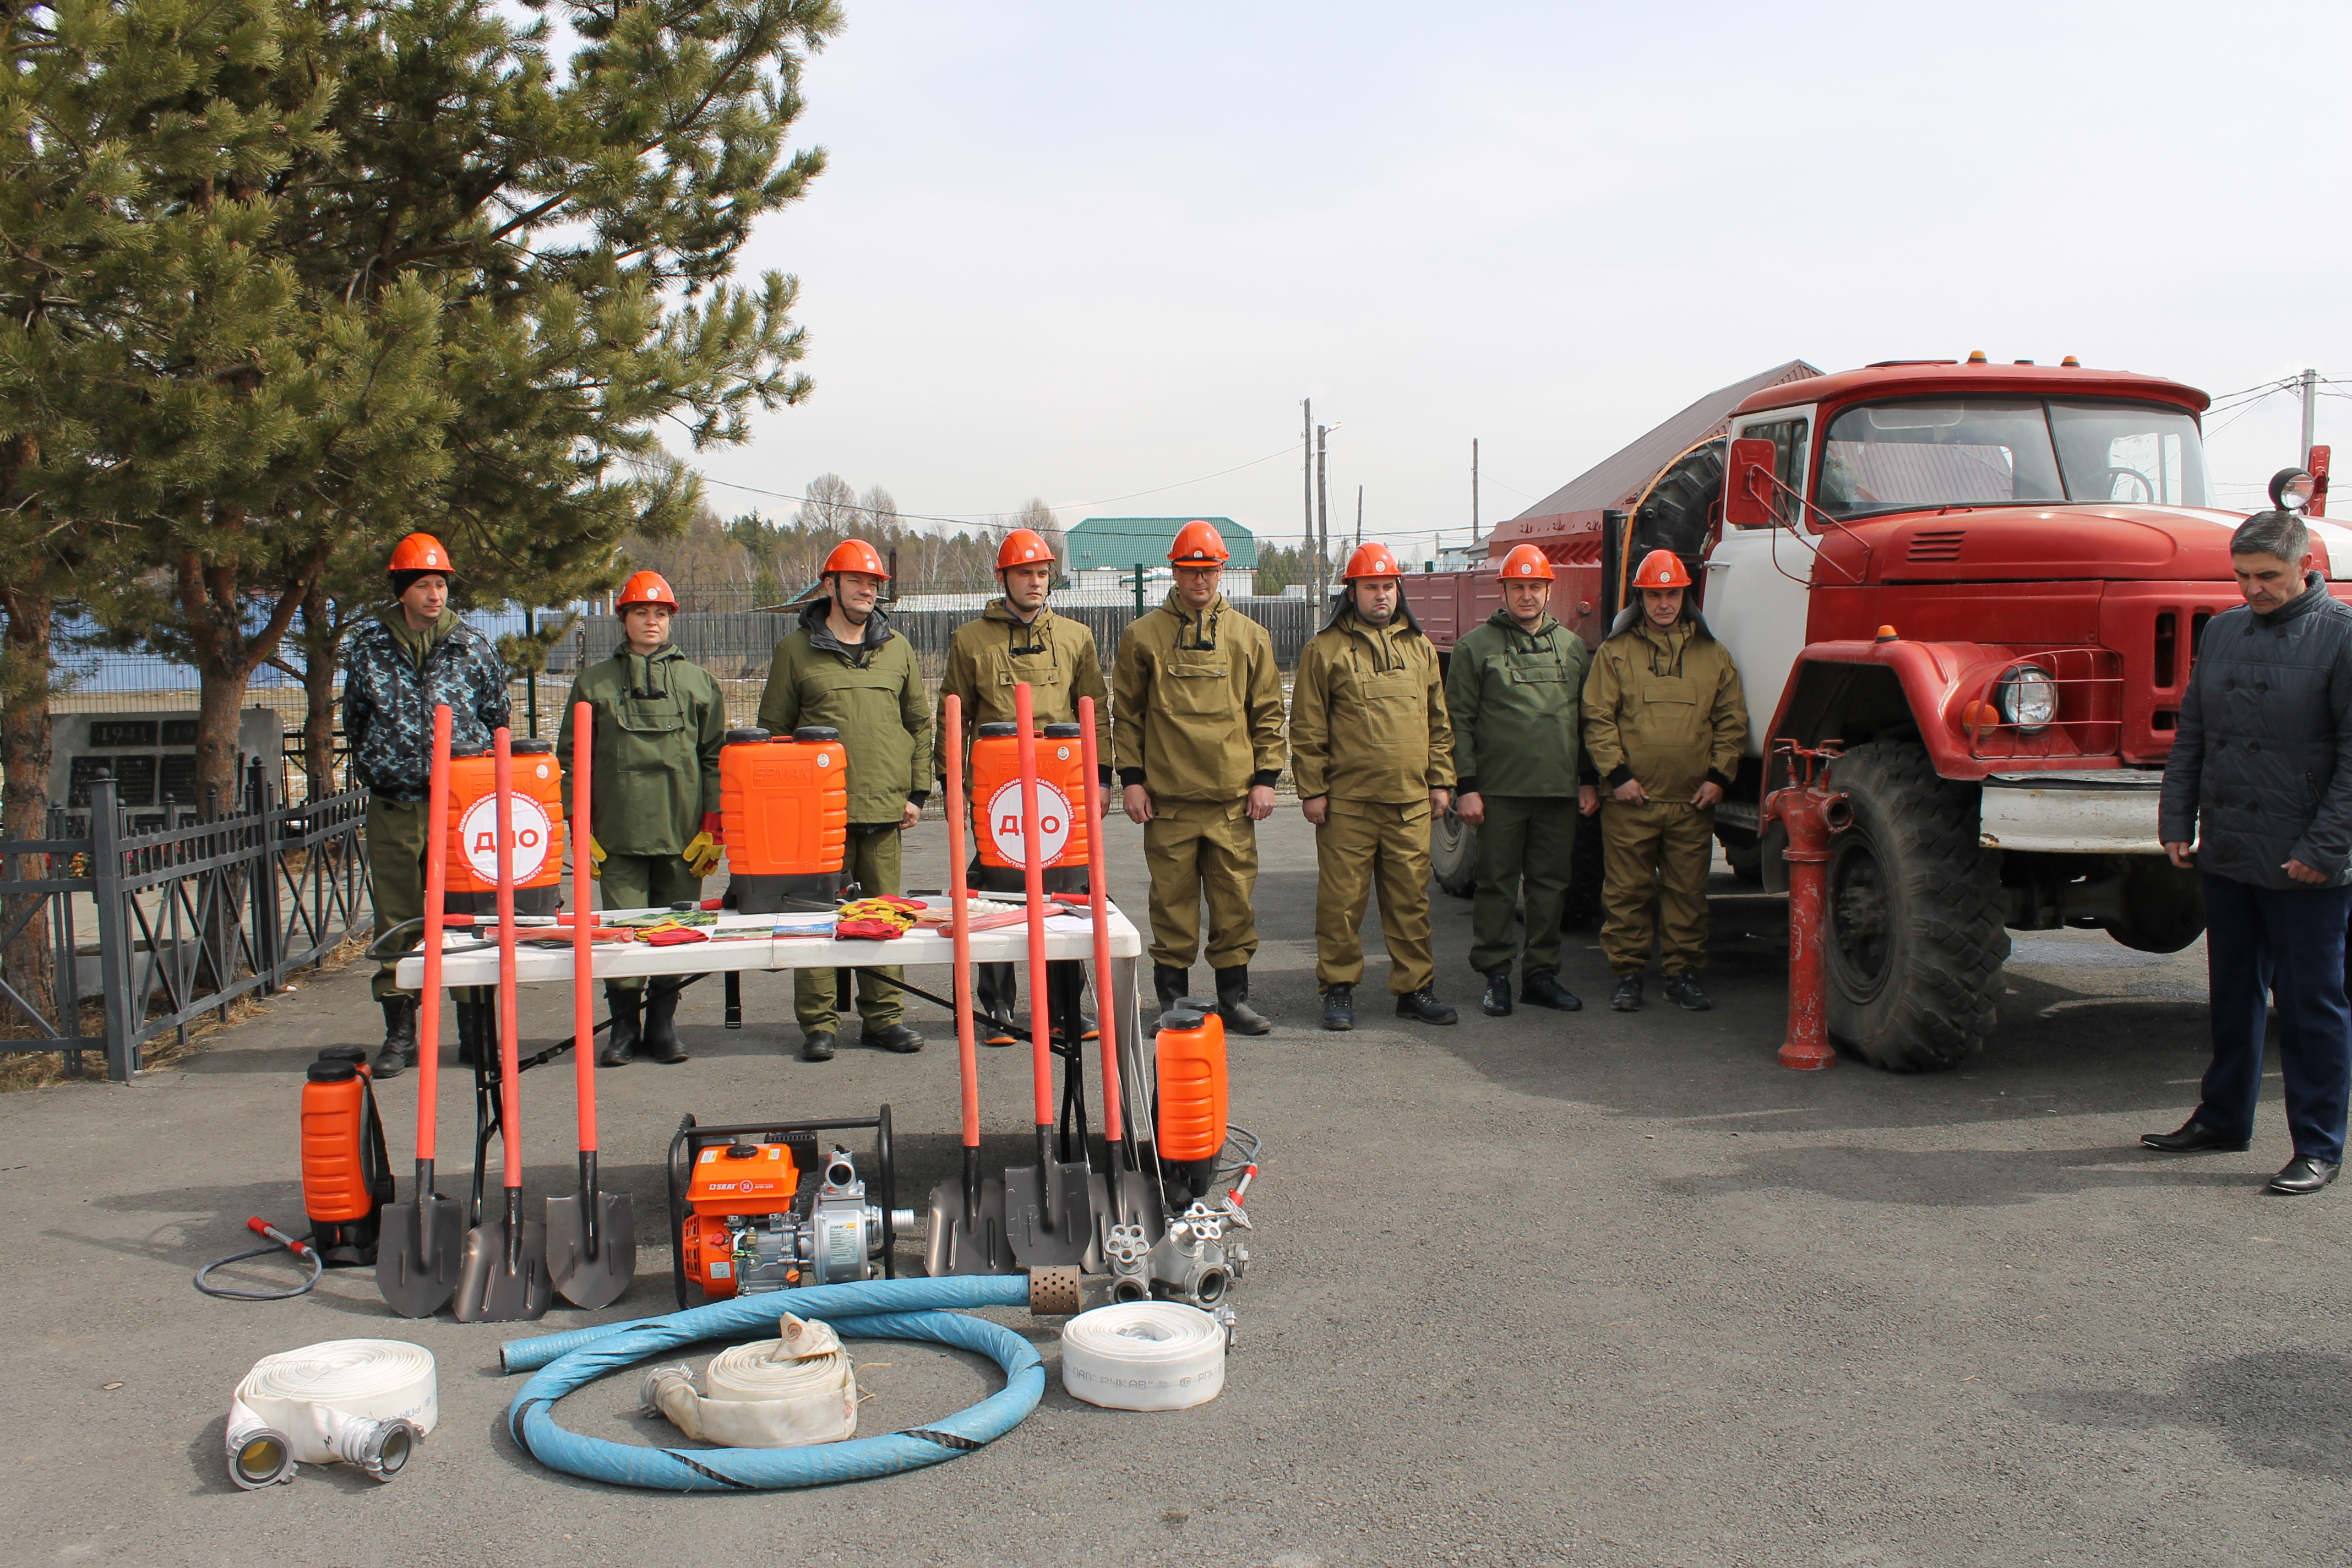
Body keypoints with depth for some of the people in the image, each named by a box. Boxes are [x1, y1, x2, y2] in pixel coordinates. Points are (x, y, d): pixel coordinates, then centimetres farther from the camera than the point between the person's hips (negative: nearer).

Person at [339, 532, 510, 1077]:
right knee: (395, 923, 5)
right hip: (392, 808, 1)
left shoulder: (473, 648, 4)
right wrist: (377, 768, 15)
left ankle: (476, 1031, 10)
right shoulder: (367, 646, 5)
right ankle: (400, 1036, 13)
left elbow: (497, 720, 13)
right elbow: (354, 720, 16)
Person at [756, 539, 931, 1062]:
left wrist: (917, 792, 9)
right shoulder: (796, 650, 4)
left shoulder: (897, 650, 13)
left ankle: (884, 1015, 15)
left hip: (885, 809, 3)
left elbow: (919, 723, 16)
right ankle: (819, 1022, 6)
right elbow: (773, 731, 6)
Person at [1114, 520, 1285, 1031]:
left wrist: (1266, 777, 3)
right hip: (1167, 797, -1)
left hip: (1233, 797, 1)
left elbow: (1268, 713, 11)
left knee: (1235, 898, 3)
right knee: (1173, 898, 3)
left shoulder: (1249, 636, 9)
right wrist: (1131, 778, 0)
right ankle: (1173, 999, 13)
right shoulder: (1144, 636, 5)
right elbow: (1126, 712, 7)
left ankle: (1234, 997, 13)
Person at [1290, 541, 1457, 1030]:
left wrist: (1440, 781, 11)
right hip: (1347, 802, -3)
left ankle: (1414, 987, 16)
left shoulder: (1419, 648, 14)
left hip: (1411, 802, 3)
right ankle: (1339, 989, 12)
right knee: (1342, 899, 1)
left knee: (1410, 898, 7)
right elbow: (1307, 728, 0)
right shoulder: (1325, 650, 1)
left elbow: (1439, 722, 17)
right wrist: (1312, 789, -5)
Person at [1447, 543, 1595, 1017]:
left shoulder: (1572, 647, 13)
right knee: (1497, 885, 2)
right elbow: (1459, 720, -2)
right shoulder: (1477, 647, 2)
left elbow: (1589, 720, 17)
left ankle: (1541, 973, 17)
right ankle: (1496, 977, 10)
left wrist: (1590, 781, 11)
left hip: (1560, 792, 3)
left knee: (1551, 885, 8)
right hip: (1499, 791, -3)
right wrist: (1465, 786, -8)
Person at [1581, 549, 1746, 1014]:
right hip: (1630, 799, -2)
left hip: (1693, 800, 2)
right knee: (1627, 890, 2)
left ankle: (1683, 974, 15)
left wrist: (1719, 776, 1)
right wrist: (1616, 773, -8)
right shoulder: (1616, 652, 4)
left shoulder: (1712, 655, 11)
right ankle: (1627, 974, 11)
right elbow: (1597, 719, 0)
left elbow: (1731, 720, 12)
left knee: (1688, 891, 6)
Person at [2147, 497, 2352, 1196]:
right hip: (2227, 854, 6)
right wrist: (2177, 822, 8)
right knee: (2232, 992, 16)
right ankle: (2223, 1117, 29)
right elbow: (2191, 737, 15)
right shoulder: (2222, 632, 9)